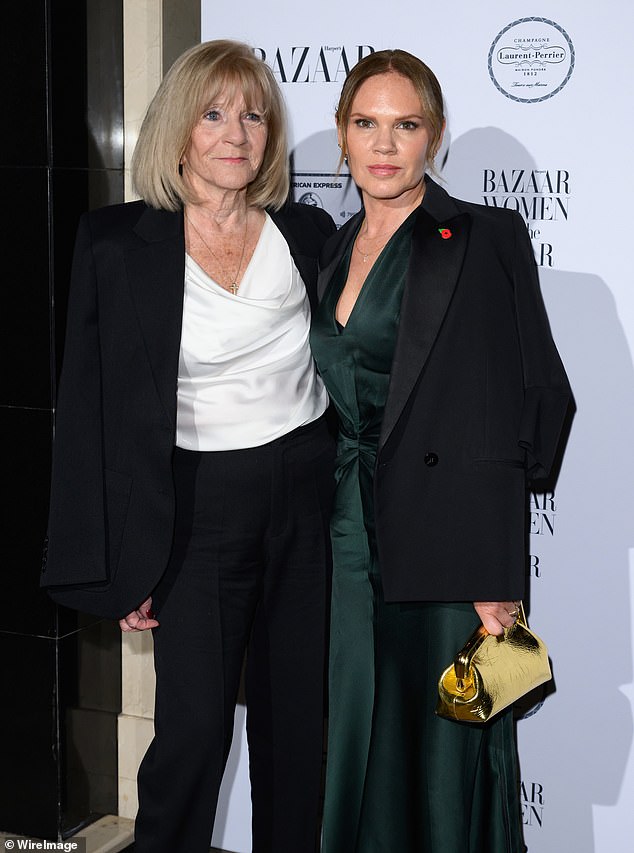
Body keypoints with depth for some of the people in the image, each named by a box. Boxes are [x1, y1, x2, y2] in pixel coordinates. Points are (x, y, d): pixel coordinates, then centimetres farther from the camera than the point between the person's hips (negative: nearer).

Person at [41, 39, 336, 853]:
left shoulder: (307, 232, 4)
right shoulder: (117, 245, -5)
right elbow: (89, 410, -4)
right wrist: (117, 566, -6)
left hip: (308, 499, 3)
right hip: (198, 506, -2)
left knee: (299, 725, 10)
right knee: (193, 728, -5)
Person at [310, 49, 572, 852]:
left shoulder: (485, 239, -5)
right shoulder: (333, 249, 14)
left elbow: (523, 407, -10)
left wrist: (497, 576, -16)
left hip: (444, 546, -6)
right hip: (348, 539, 6)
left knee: (445, 758, 2)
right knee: (358, 753, 11)